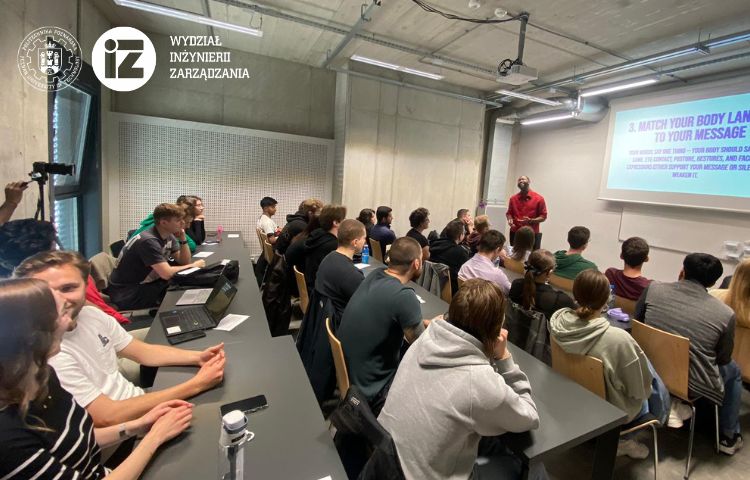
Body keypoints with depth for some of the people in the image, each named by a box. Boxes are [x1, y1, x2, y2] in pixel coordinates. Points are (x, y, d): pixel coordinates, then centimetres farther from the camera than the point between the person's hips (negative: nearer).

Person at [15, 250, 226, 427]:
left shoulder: (91, 315, -4)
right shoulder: (49, 357, -25)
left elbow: (144, 353, 4)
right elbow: (108, 417, -26)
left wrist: (197, 357, -13)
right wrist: (196, 385, -26)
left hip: (138, 400, 6)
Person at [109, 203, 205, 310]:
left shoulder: (169, 236, 1)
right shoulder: (149, 241, -27)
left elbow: (184, 261, 0)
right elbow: (166, 274, -34)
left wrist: (183, 238, -12)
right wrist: (193, 265, -20)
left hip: (145, 284, 8)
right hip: (127, 294, -8)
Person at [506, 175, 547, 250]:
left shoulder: (539, 198, -2)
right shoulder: (513, 198, 6)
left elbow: (543, 216, -1)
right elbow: (509, 213, 17)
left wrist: (530, 221, -17)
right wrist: (510, 219, -5)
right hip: (515, 233, 3)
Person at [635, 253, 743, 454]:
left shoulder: (653, 289, -13)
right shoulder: (725, 314, -16)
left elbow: (637, 322, 2)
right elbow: (723, 358, -1)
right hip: (693, 385, -3)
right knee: (733, 370, 30)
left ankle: (671, 401, 25)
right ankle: (729, 437, 40)